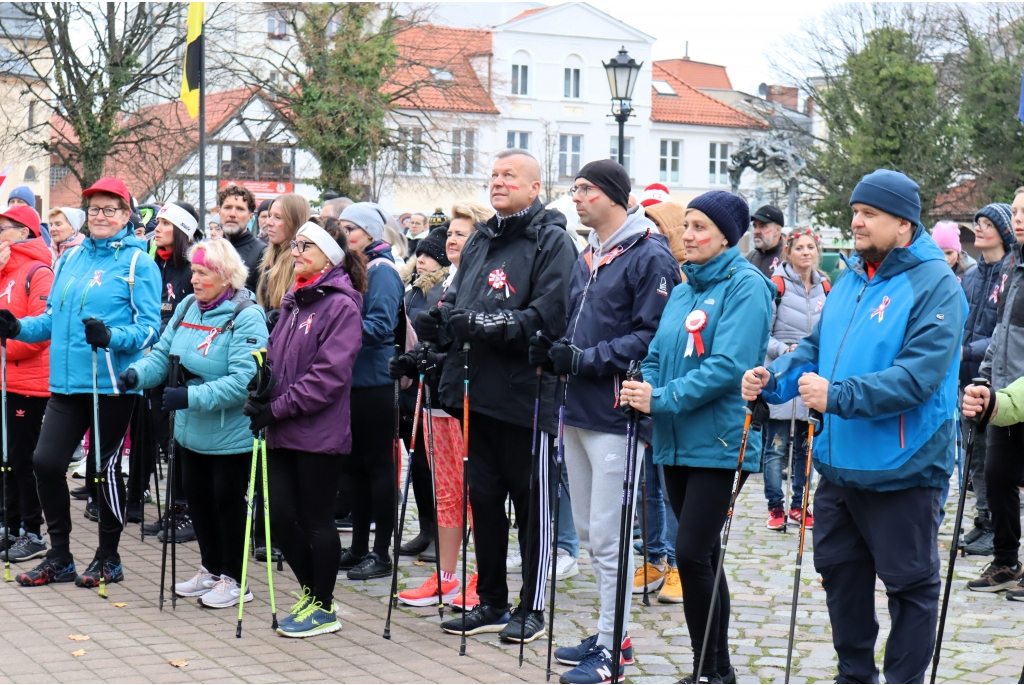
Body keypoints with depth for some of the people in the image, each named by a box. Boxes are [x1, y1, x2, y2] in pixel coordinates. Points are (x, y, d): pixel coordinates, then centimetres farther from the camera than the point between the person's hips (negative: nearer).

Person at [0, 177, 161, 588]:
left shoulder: (138, 262, -4)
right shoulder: (71, 259, 14)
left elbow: (149, 327, -9)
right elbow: (53, 319, 20)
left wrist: (111, 336, -26)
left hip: (112, 384, -5)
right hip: (67, 382, 5)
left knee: (106, 467, 4)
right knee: (46, 462, -1)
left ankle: (108, 559, 20)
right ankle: (59, 558, 15)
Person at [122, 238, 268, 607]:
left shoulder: (245, 317, -18)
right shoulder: (187, 307, 4)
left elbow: (243, 380, -26)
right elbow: (164, 353, 8)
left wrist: (191, 396, -32)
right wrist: (138, 373, -13)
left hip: (230, 434, -7)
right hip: (191, 431, 7)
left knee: (227, 501, 3)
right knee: (198, 499, 16)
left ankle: (234, 580, 17)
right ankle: (210, 570, 33)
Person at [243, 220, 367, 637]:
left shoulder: (341, 306, -11)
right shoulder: (294, 302, 15)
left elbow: (329, 374, -18)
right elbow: (275, 356, 19)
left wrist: (278, 407, -18)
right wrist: (260, 390, -1)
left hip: (320, 432, -8)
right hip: (284, 432, 8)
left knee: (316, 520, 1)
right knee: (281, 516, 8)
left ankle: (323, 607, 15)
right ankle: (311, 591, 28)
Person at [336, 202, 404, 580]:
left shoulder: (382, 271, -10)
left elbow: (379, 326, -20)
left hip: (375, 382, -9)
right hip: (350, 379, 9)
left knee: (378, 464, -2)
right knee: (355, 464, 13)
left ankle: (381, 553, 4)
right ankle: (359, 547, 21)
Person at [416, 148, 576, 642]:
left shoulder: (552, 242, -7)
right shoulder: (479, 241, 17)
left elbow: (548, 317, -18)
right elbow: (456, 303, 18)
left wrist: (486, 324, -24)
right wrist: (439, 321, -5)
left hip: (528, 393, -7)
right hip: (480, 392, 7)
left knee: (532, 503, 3)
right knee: (483, 498, 12)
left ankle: (532, 608, 13)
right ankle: (491, 603, 23)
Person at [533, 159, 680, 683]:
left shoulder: (649, 256, -10)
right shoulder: (587, 257, 17)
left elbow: (653, 335, -18)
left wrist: (586, 359, -19)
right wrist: (551, 349, 5)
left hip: (615, 412, -9)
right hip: (577, 410, 9)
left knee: (608, 535, -5)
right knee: (587, 531, 14)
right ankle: (609, 632, 26)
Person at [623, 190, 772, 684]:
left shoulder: (746, 287, -10)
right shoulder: (683, 290, 16)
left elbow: (728, 365, -20)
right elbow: (658, 356, 16)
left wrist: (663, 399, -21)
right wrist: (645, 389, -5)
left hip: (718, 442, -8)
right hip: (677, 441, 8)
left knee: (692, 554, -12)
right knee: (703, 556, 12)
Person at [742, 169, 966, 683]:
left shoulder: (934, 284, -13)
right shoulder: (851, 280, 11)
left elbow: (919, 375, -24)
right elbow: (816, 348, 14)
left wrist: (839, 396, -30)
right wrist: (774, 377, -6)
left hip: (903, 468, -8)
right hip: (839, 462, 8)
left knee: (909, 583, 5)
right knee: (839, 570, 16)